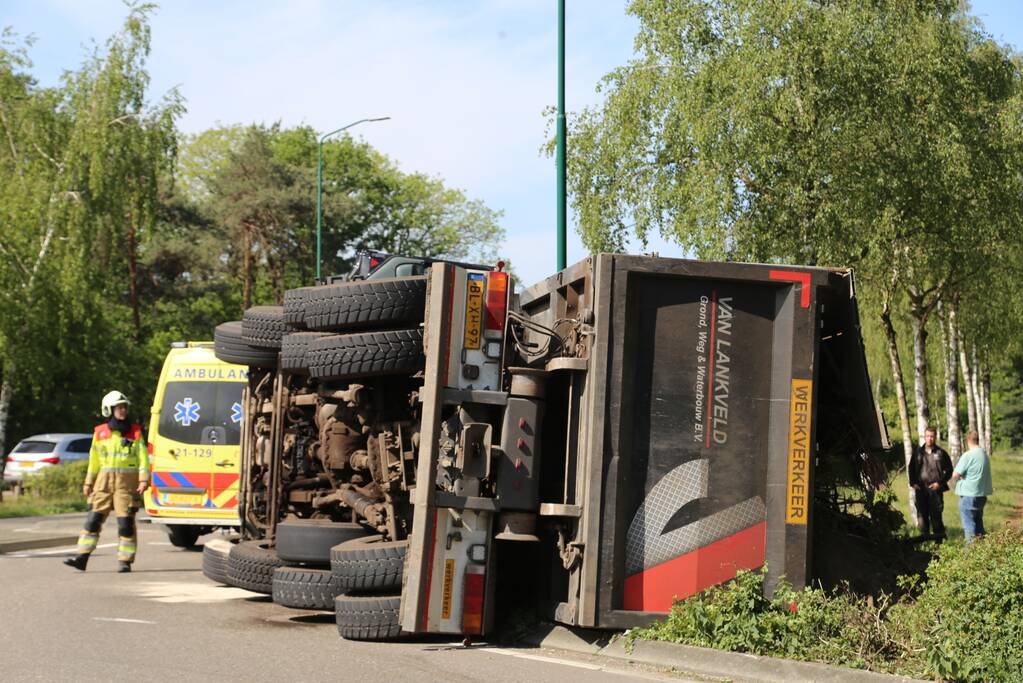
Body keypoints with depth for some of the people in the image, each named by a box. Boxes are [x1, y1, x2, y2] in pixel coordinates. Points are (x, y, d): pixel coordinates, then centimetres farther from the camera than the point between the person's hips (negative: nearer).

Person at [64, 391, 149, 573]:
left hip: (127, 481, -2)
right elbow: (94, 460, 15)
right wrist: (88, 482, 15)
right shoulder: (100, 433, 8)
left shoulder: (135, 432, 2)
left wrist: (144, 480, -12)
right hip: (104, 480, 2)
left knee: (126, 522, -3)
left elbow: (143, 457, -1)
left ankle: (125, 561, 4)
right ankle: (82, 558, 3)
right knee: (93, 519, 0)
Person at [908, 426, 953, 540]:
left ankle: (940, 540, 4)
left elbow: (949, 470, 5)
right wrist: (913, 483, 4)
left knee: (936, 516, -3)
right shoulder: (918, 452, 10)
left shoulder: (941, 453, 1)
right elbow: (911, 469, 18)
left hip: (935, 489, -3)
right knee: (922, 516, 4)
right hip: (920, 489, 3)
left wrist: (940, 483, -6)